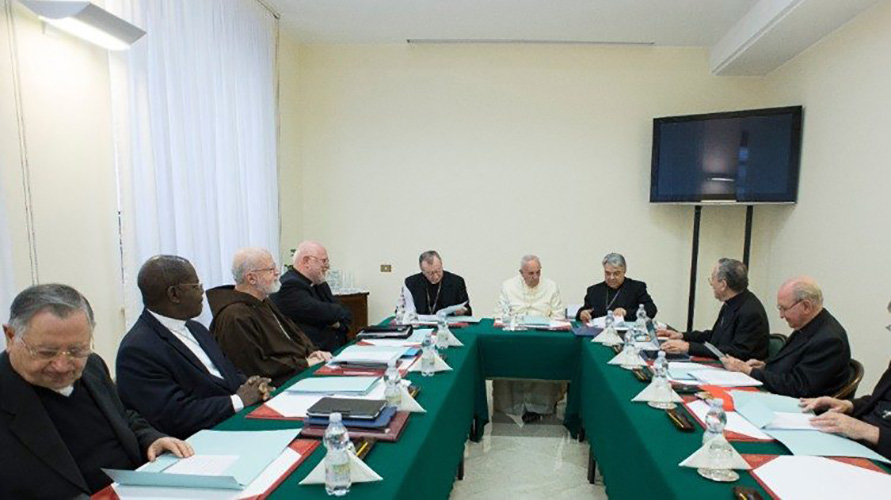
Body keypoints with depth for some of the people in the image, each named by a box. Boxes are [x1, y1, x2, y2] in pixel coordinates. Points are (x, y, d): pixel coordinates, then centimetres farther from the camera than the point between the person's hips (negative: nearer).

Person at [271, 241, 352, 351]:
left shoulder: (320, 285, 18)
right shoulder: (290, 286, -10)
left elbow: (347, 314, 15)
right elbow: (323, 313, -19)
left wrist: (339, 322, -6)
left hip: (337, 348, 8)